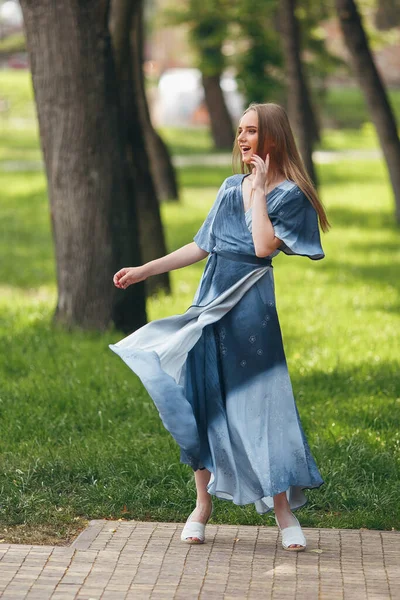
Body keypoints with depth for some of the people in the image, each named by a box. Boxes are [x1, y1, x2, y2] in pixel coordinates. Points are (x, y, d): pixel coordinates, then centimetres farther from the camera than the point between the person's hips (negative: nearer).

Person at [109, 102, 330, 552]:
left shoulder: (289, 193, -4)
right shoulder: (231, 187, 13)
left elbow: (264, 246, -19)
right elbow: (202, 247, 17)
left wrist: (257, 191, -12)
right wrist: (143, 271, 15)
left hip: (251, 308, -6)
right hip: (211, 303, 6)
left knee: (261, 403, -7)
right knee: (203, 401, 6)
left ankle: (283, 509, 2)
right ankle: (203, 505, 16)